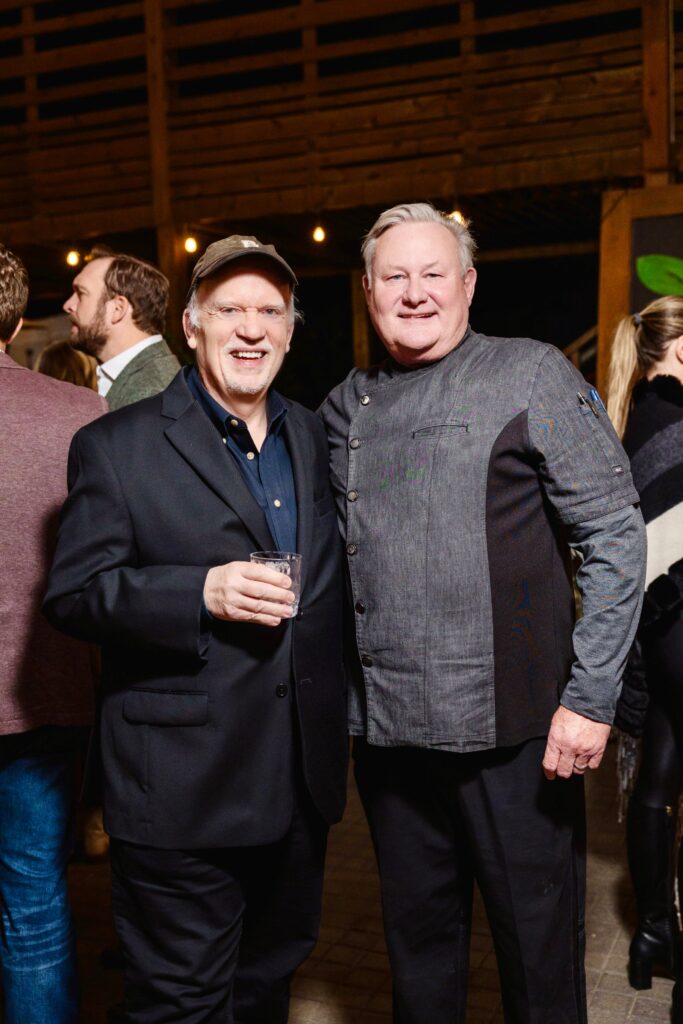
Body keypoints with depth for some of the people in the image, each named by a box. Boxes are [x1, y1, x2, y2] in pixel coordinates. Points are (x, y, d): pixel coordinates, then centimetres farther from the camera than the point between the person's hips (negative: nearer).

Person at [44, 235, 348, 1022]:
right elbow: (71, 595, -11)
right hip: (182, 790, -5)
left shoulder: (315, 439, 10)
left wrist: (340, 709, 7)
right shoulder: (117, 446, -6)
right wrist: (200, 594, -25)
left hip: (301, 779, 6)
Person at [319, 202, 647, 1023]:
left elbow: (615, 538, -8)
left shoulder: (533, 376, -5)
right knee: (417, 938, 19)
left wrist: (590, 697, -12)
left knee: (538, 949, 11)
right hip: (386, 727, 5)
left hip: (512, 728, -4)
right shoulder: (345, 408, 10)